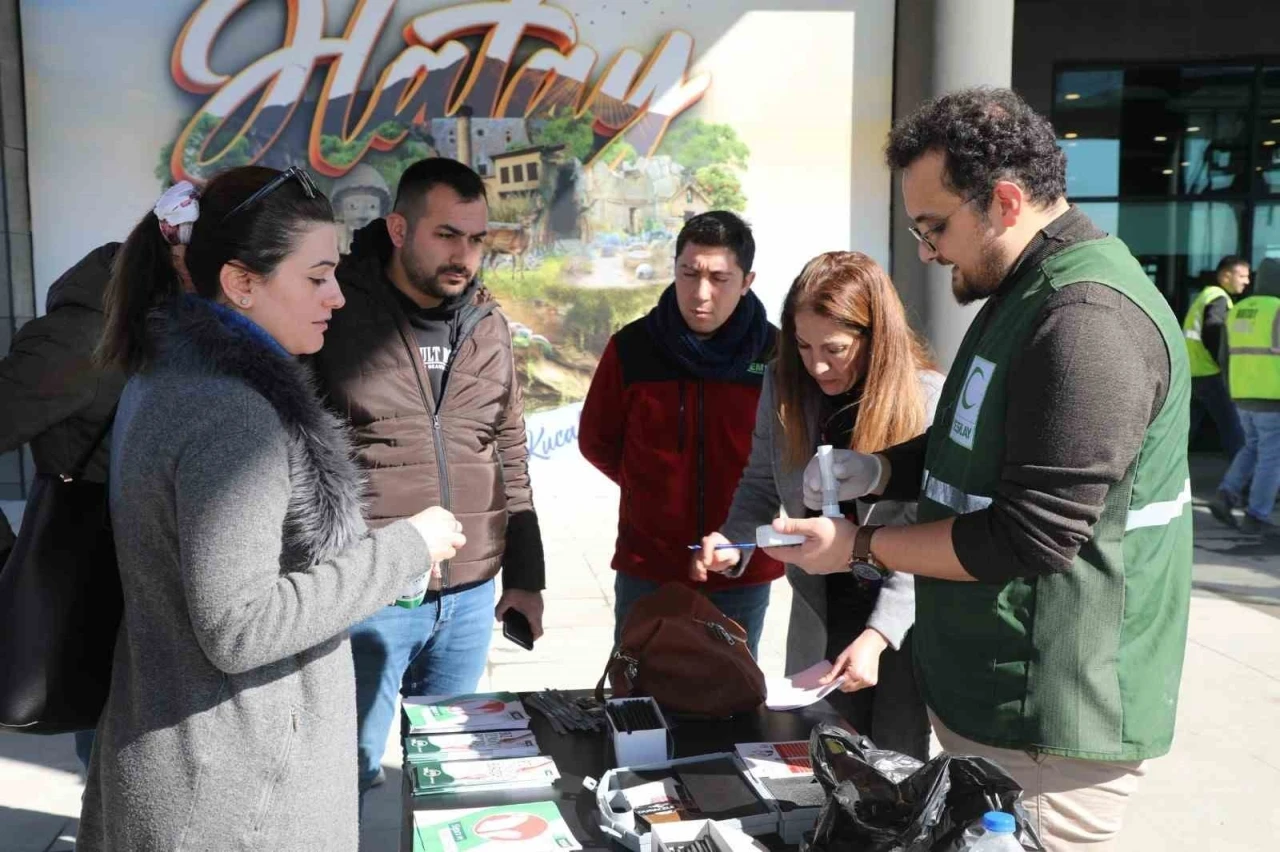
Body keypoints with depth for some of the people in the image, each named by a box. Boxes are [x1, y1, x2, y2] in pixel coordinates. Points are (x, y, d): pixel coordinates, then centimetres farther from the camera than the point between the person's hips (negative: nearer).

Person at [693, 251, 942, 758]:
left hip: (904, 621, -3)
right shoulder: (783, 384, -5)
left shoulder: (927, 399, -17)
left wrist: (877, 635, -28)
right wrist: (734, 544, -13)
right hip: (820, 615, 4)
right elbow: (761, 484, 6)